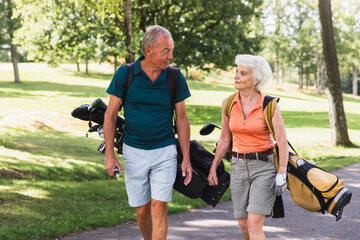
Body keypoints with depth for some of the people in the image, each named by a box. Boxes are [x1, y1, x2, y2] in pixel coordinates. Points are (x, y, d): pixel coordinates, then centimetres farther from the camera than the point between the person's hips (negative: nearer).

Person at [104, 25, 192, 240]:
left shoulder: (176, 78, -6)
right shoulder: (125, 74, -9)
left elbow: (182, 119, 3)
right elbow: (111, 114, -3)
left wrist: (187, 159, 0)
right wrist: (110, 155, -7)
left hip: (165, 152, 0)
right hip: (134, 152, 1)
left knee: (159, 207, -8)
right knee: (142, 210, 8)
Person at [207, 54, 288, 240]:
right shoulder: (228, 104, 1)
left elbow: (282, 141, -9)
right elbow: (224, 139, 10)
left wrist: (281, 174, -14)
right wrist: (213, 168, 9)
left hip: (264, 166, -4)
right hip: (238, 166, 4)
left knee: (254, 224, -12)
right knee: (243, 224, 9)